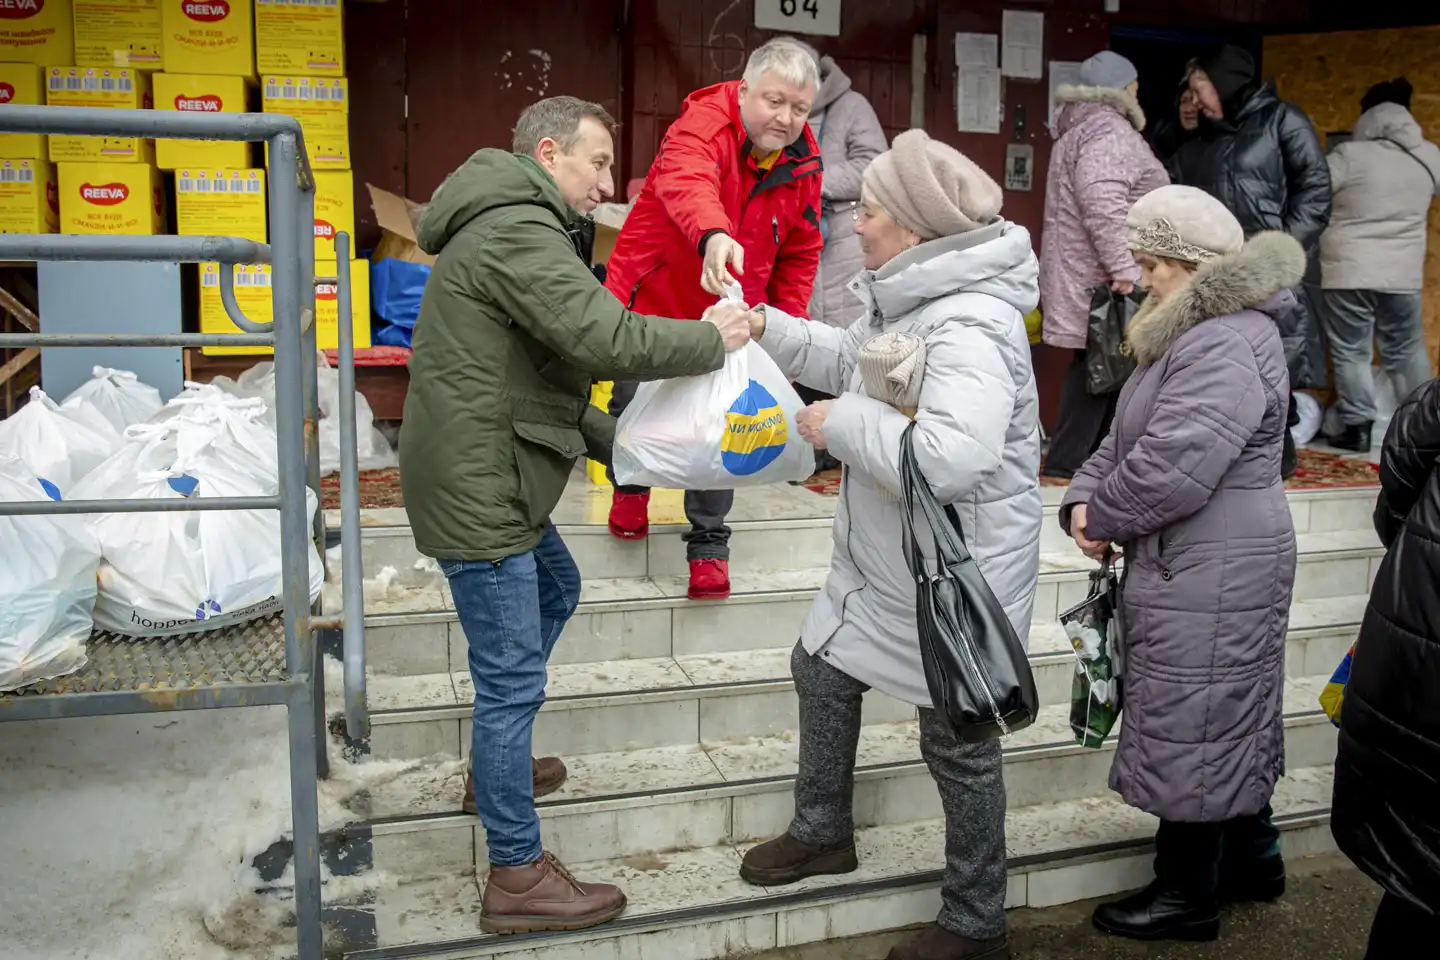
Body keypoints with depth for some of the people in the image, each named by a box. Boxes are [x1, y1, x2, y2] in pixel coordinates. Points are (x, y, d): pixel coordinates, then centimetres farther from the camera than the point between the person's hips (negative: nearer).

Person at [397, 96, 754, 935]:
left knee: (556, 592, 29)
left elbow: (551, 376, 17)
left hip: (493, 473, 11)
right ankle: (517, 876, 9)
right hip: (477, 487, -11)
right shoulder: (519, 232, -18)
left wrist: (617, 443, 12)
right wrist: (711, 340, -14)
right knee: (512, 678, -4)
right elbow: (606, 337, -29)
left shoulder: (510, 226, 17)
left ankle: (500, 762, 44)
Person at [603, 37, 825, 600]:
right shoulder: (704, 124, -22)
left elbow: (800, 254, 8)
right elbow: (686, 180, -46)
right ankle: (631, 483, 44)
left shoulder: (803, 164, -4)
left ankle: (709, 543, 20)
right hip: (653, 301, -3)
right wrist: (713, 235, -67)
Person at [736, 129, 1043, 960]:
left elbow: (948, 460, -41)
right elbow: (851, 361, 20)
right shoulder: (908, 297, 3)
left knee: (959, 743, 7)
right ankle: (824, 833, 46)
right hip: (885, 562, 10)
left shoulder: (969, 327, -29)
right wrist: (767, 328, 10)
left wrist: (842, 424, -28)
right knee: (823, 671, 22)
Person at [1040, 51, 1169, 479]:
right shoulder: (1107, 129, -10)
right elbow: (1103, 204, -23)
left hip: (1094, 273, 10)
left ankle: (1094, 452, 14)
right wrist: (1124, 269, -25)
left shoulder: (1084, 127, 24)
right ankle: (1067, 460, -6)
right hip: (1101, 276, -10)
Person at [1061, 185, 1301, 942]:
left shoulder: (1227, 347, -22)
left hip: (1211, 578, -11)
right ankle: (1251, 857, 39)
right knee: (1227, 720, 22)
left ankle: (1187, 895, 17)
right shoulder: (1198, 332, 14)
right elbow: (1127, 437, 13)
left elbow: (1171, 467, -29)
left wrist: (1102, 518, -13)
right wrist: (1085, 498, -4)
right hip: (1197, 567, 11)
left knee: (1190, 726, 1)